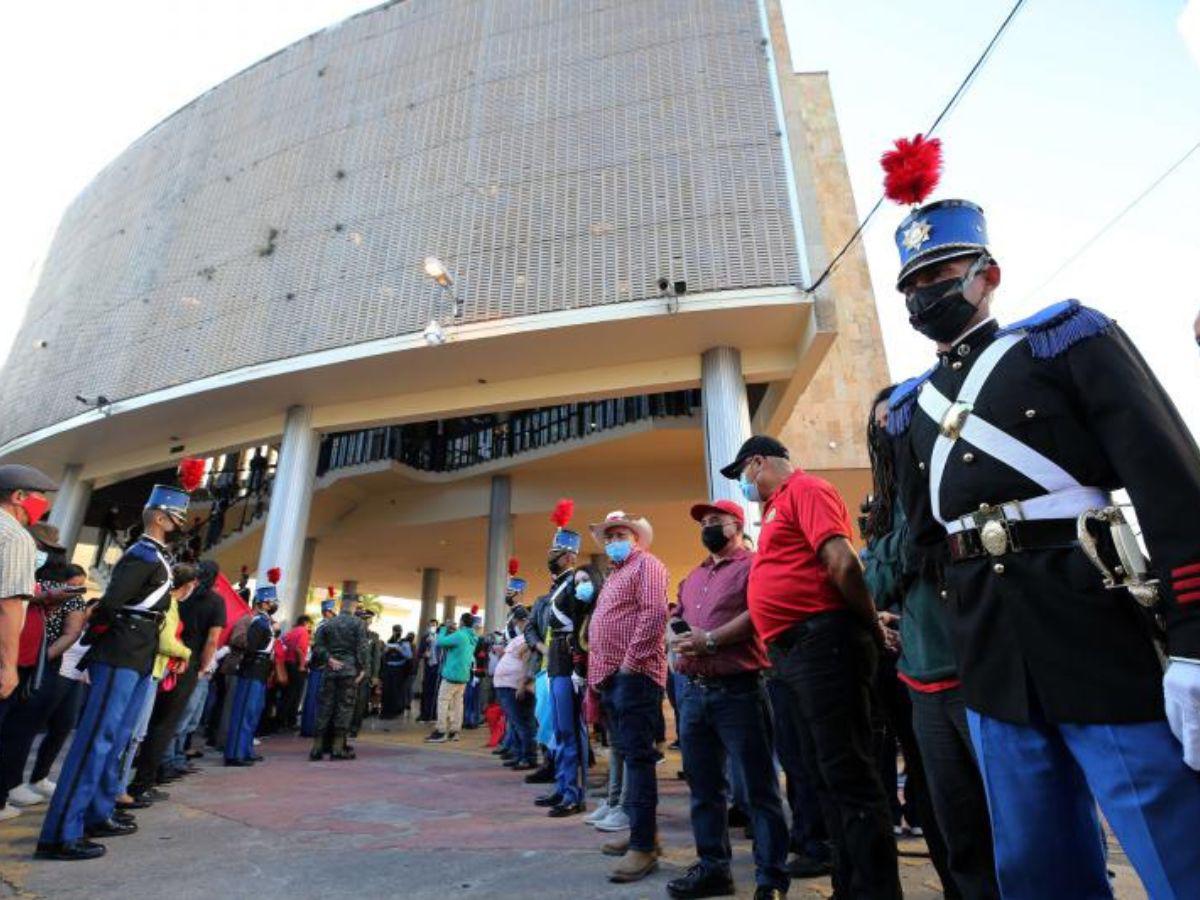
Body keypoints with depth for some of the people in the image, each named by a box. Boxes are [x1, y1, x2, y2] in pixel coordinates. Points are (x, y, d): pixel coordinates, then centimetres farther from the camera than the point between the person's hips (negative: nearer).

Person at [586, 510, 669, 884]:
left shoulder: (647, 564, -4)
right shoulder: (615, 574, 24)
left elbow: (655, 613, -18)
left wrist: (631, 661, -21)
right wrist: (597, 673, 18)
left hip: (634, 674, -10)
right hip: (611, 676, 10)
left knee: (637, 756, -8)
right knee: (630, 755, 14)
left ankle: (644, 846, -3)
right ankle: (643, 830, 24)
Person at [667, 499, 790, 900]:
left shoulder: (753, 565, -4)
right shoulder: (693, 577, 21)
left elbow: (758, 614, -17)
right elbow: (675, 617, 22)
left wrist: (711, 639, -20)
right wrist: (676, 636, -1)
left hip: (738, 690, -8)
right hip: (693, 690, 8)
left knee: (758, 788, 2)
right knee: (703, 786, 15)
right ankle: (713, 867, 29)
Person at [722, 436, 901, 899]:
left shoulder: (805, 489, -6)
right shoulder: (777, 508, 23)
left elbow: (842, 562, -17)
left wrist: (872, 626, -9)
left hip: (821, 642, -10)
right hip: (792, 652, 10)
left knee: (847, 774, -3)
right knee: (826, 775, 14)